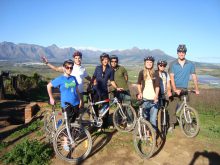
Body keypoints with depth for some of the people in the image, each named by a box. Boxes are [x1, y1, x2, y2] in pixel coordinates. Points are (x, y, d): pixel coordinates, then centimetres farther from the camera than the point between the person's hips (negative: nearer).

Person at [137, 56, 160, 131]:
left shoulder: (155, 74, 2)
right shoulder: (142, 72, 4)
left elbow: (157, 86, -3)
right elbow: (139, 84, 14)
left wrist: (156, 96, -17)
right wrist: (140, 93, 0)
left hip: (153, 99, 0)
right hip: (144, 98, 0)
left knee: (153, 118, 0)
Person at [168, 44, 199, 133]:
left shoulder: (190, 64, 3)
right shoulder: (173, 64, -3)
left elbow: (194, 77, 5)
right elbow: (172, 77, -9)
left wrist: (196, 89, -1)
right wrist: (175, 89, -20)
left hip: (184, 89, 2)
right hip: (175, 89, -1)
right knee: (172, 107, -3)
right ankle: (172, 124, 10)